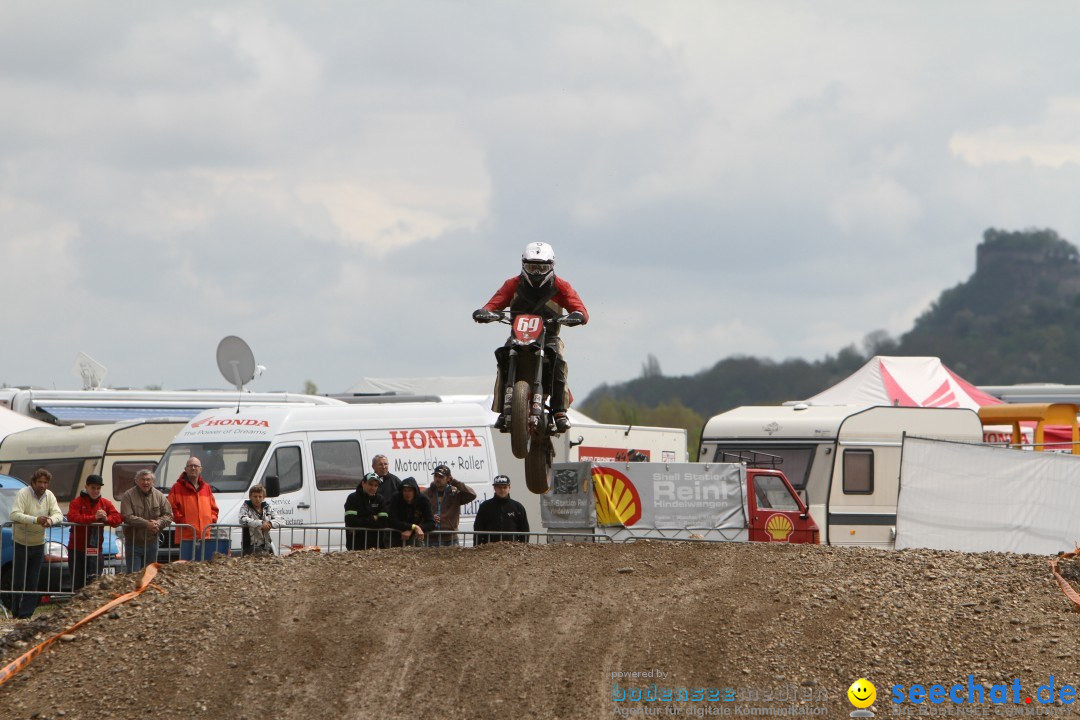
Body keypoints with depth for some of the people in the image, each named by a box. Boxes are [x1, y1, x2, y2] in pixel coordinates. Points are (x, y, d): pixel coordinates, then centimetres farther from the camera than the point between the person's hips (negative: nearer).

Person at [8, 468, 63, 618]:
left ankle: (26, 614, 6)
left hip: (38, 544, 5)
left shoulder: (49, 496, 1)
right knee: (18, 581, -1)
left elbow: (58, 515, -5)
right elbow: (15, 515, -28)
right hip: (21, 543, -5)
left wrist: (50, 520, -30)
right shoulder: (23, 494, -16)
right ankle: (16, 613, 7)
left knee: (32, 583, 4)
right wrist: (36, 520, -39)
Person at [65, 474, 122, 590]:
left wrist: (106, 519, -22)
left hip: (95, 550, 3)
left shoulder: (106, 504, 10)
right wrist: (94, 517, -26)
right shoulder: (77, 502, -2)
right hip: (77, 549, -3)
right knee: (78, 583, 0)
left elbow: (118, 518, 0)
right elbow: (72, 517, -21)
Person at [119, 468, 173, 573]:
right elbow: (127, 517, -19)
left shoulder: (159, 496, 4)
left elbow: (168, 515, 3)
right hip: (133, 543, -4)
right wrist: (147, 524, -27)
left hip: (151, 543, 4)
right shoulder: (128, 496, -8)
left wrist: (159, 523, -19)